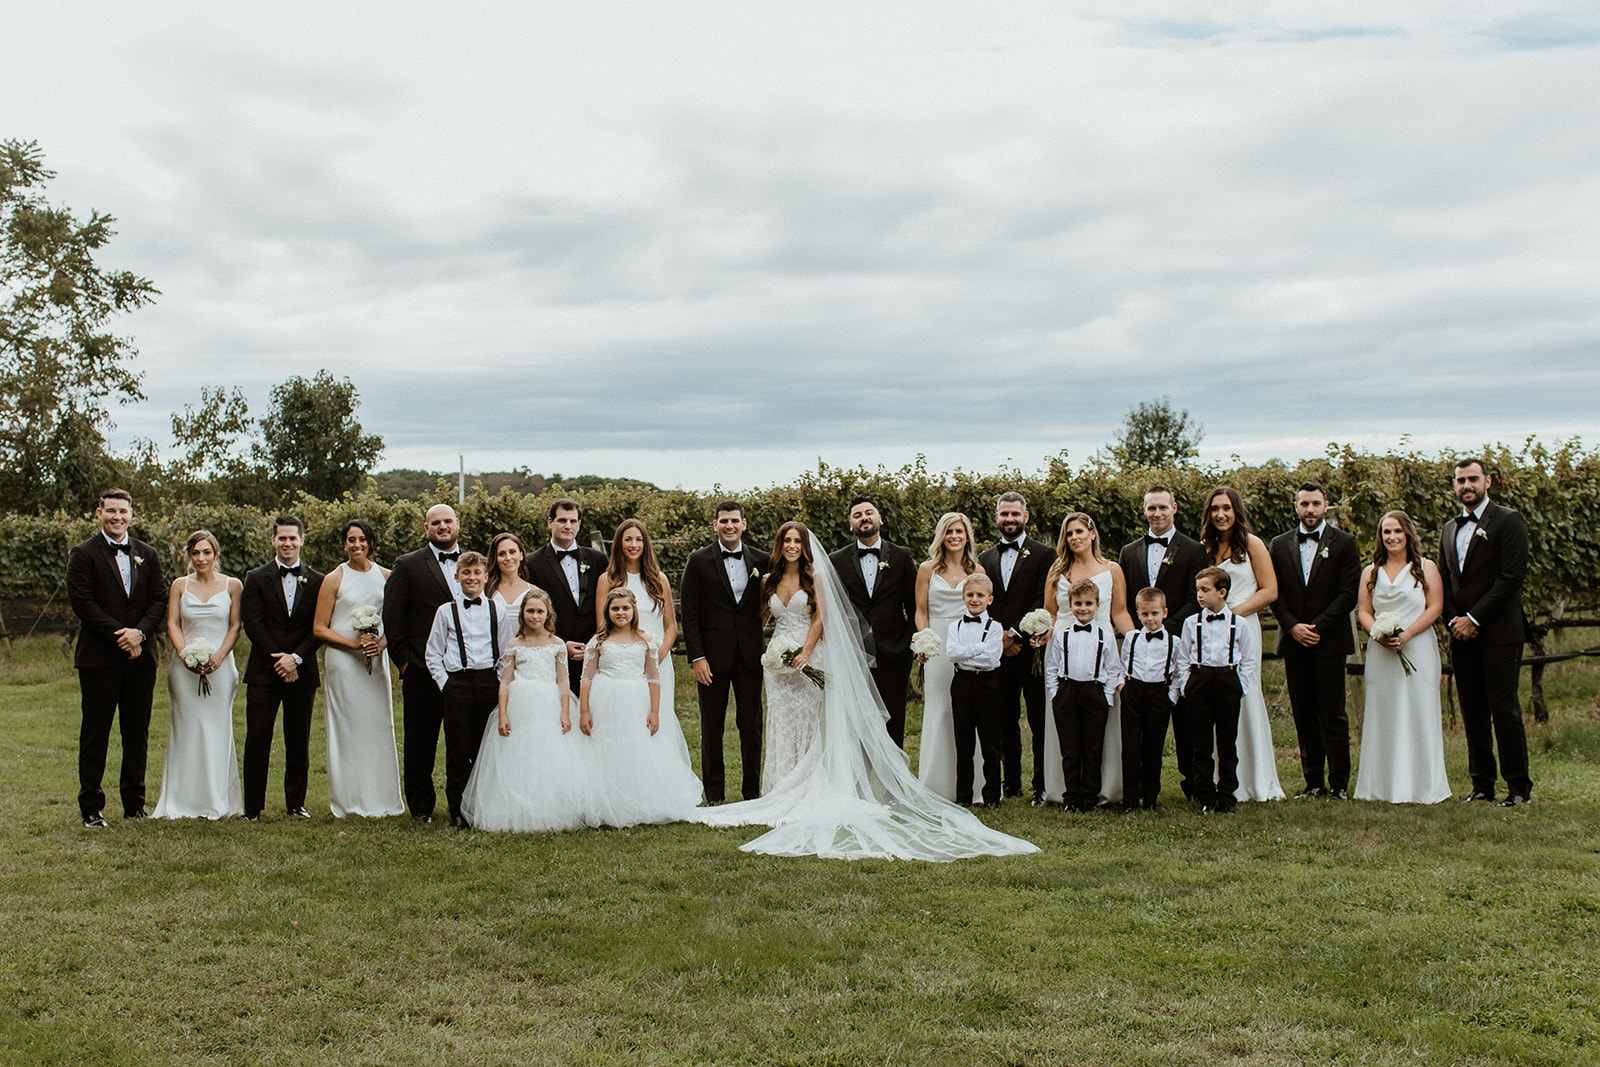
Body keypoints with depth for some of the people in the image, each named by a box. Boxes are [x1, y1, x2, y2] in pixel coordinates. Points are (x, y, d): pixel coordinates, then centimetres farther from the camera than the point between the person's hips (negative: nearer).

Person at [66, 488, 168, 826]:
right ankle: (91, 808, 9)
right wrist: (120, 634, -14)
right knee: (95, 734, 1)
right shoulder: (83, 554, -1)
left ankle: (134, 804, 18)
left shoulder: (147, 555, 12)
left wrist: (140, 632, -10)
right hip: (99, 658, -4)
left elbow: (159, 599, 7)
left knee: (137, 734, 8)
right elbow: (82, 602, -9)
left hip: (140, 656, 4)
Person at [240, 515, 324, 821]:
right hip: (263, 672, -1)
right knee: (257, 739, -3)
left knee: (299, 741, 5)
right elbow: (252, 624, -3)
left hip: (301, 672, 1)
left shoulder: (317, 581, 8)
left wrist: (296, 657, -11)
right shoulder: (256, 579, 6)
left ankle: (296, 804, 15)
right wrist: (278, 661, -11)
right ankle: (252, 807, 3)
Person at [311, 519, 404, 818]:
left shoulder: (385, 576, 8)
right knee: (347, 726, -3)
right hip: (342, 659, -3)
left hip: (376, 659, 3)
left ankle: (379, 799, 12)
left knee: (379, 725, 4)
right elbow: (319, 628, -2)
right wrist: (354, 643, -13)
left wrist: (381, 643, -7)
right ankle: (349, 802, 3)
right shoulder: (334, 579, -1)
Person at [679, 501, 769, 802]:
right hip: (713, 656, -1)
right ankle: (714, 796, 14)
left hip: (750, 656, 2)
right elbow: (689, 613, -1)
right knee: (711, 728, 5)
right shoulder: (699, 560, 0)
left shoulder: (761, 561, 6)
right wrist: (696, 657, -8)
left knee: (751, 725, 4)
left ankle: (752, 792, 15)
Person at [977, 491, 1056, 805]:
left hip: (1031, 648, -4)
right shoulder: (986, 559, 14)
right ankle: (1011, 782, 17)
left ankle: (1043, 785, 5)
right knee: (1005, 720, 8)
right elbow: (981, 606, 12)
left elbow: (1044, 603, -7)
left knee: (1040, 721, -1)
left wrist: (1015, 634, -13)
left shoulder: (1044, 554, 0)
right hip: (998, 650, 4)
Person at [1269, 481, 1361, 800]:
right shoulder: (1280, 544, 11)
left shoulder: (1344, 543, 2)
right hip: (1294, 642, 3)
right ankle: (1314, 782, 11)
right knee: (1304, 717, 5)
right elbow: (1274, 592, 8)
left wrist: (1318, 627, -11)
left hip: (1330, 641, -3)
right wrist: (1293, 626, -7)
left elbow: (1349, 592, -4)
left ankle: (1339, 783, 3)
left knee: (1333, 716, -3)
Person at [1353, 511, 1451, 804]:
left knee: (1418, 713, -4)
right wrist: (1378, 634, -10)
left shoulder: (1426, 568, 7)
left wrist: (1406, 635, -14)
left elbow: (1435, 607, -2)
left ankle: (1420, 786, 2)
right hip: (1380, 652, 2)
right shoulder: (1371, 572, 15)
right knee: (1383, 715, 0)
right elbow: (1364, 612, 11)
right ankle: (1384, 785, 3)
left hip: (1418, 648, -2)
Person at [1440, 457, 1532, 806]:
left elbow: (1512, 577, -11)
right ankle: (1482, 784, 13)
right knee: (1472, 712, 6)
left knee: (1504, 708, -6)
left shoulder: (1508, 521, -3)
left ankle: (1518, 786, 2)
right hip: (1461, 634, 6)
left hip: (1498, 633, -6)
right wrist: (1454, 621, 0)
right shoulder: (1449, 529, 17)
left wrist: (1474, 619, -12)